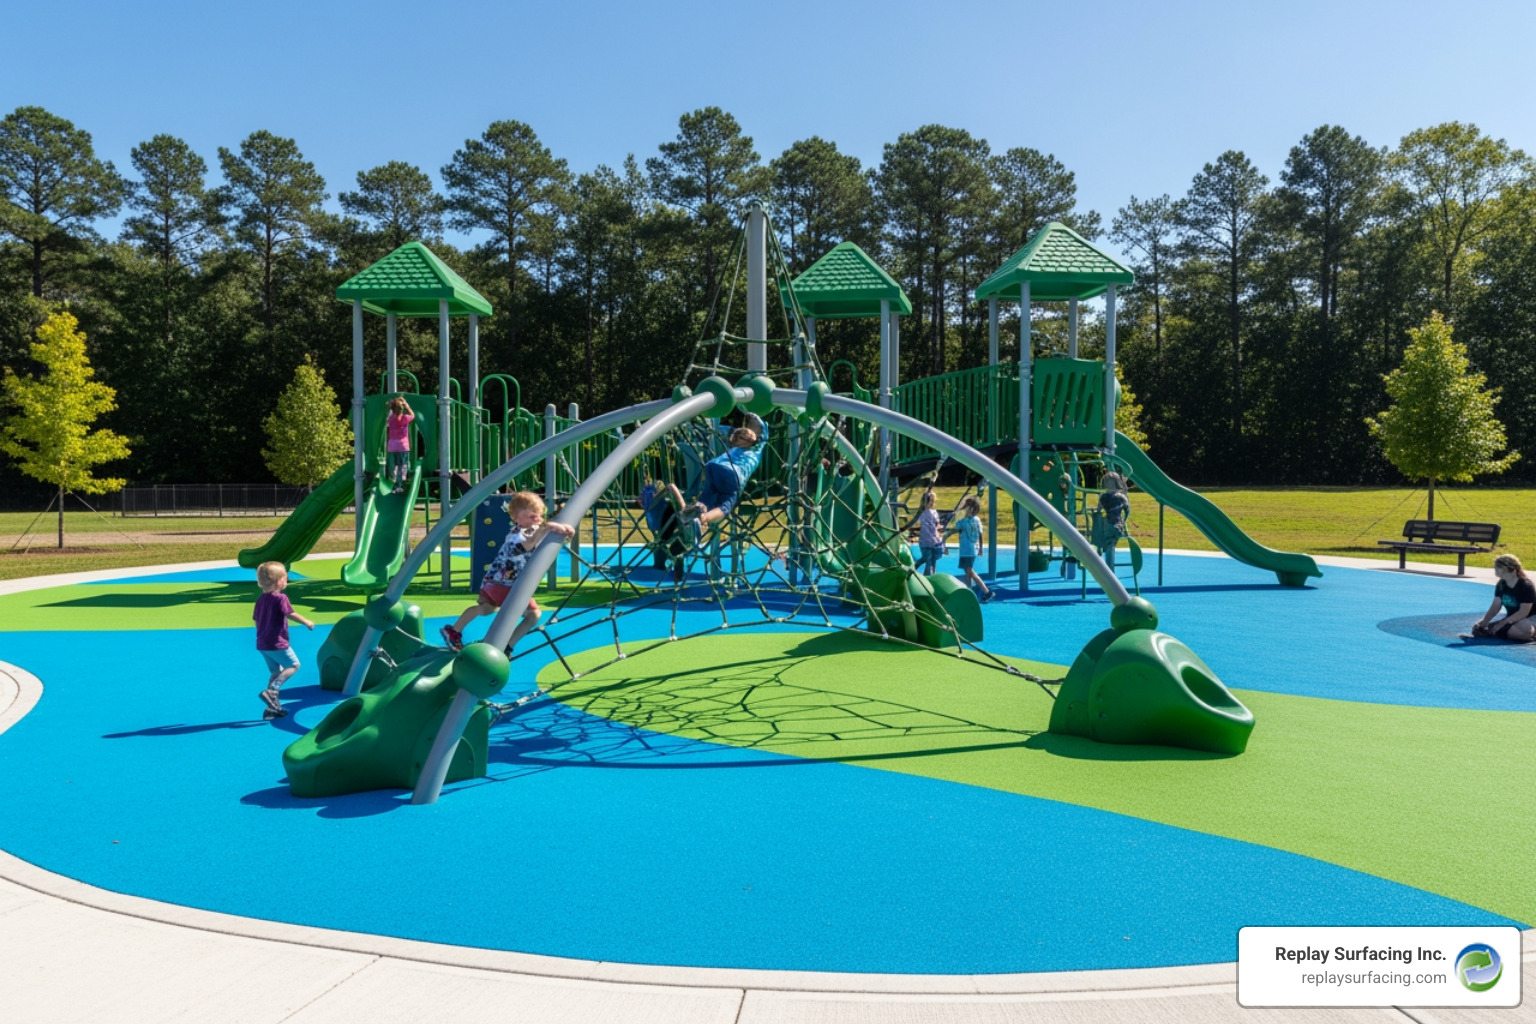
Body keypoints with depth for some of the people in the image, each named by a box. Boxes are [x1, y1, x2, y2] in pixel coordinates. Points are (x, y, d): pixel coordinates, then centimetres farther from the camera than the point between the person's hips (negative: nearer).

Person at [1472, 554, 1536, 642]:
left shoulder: (1526, 586, -17)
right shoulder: (1501, 585, 4)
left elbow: (1524, 612, -21)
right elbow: (1495, 607, 2)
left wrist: (1502, 623, -26)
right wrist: (1484, 621, -14)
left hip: (1529, 619, -8)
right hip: (1511, 620, 8)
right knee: (1478, 629, -11)